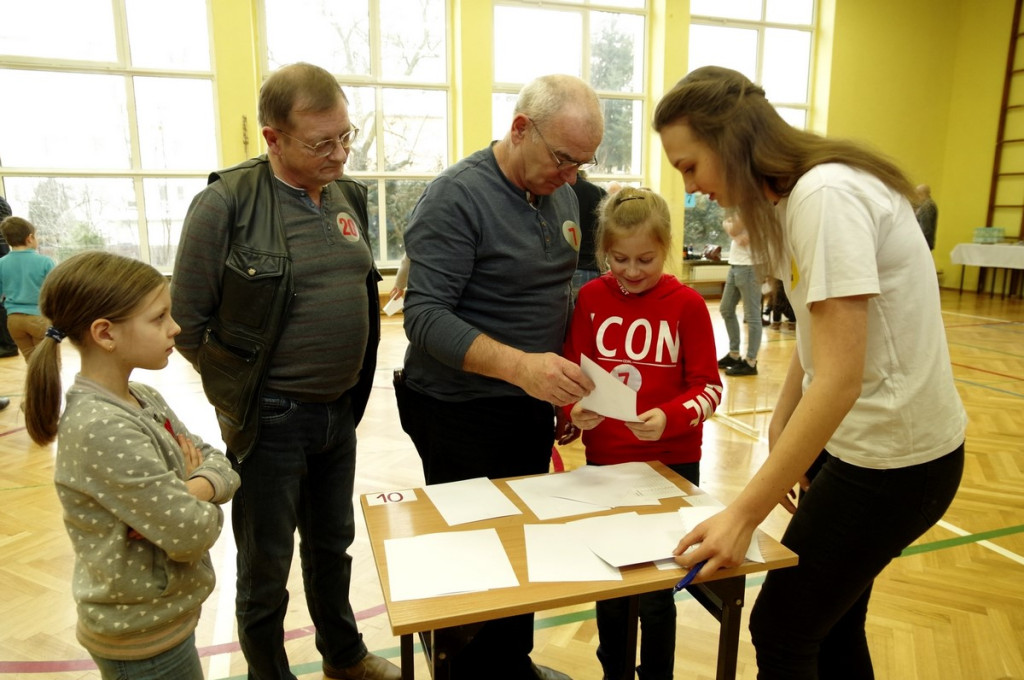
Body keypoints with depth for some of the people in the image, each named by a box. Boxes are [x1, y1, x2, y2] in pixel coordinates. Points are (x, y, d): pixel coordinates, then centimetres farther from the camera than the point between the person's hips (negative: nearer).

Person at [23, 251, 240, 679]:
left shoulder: (145, 401, -2)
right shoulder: (102, 430, -28)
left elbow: (221, 466, 0)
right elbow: (192, 535, -27)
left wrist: (192, 490, -20)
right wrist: (194, 500, -7)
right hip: (143, 636, -7)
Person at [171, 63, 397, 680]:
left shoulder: (349, 196, 4)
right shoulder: (225, 204, -14)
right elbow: (188, 323, -9)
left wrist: (352, 387, 8)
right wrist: (245, 395, -5)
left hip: (341, 411, 6)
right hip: (270, 420, -6)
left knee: (334, 543, 24)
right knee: (266, 566, 12)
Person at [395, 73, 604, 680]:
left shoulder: (563, 192, 6)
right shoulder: (457, 196, -17)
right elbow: (425, 317, -24)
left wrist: (566, 386, 8)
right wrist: (519, 364, -36)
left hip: (532, 409, 7)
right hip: (462, 418, -7)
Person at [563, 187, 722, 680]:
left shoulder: (686, 304, -8)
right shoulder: (591, 298, -1)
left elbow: (709, 386, -7)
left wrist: (669, 418, -24)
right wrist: (575, 409, -16)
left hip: (671, 463, -2)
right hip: (603, 461, 3)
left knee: (656, 592, 9)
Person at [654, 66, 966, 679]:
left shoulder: (826, 195, -23)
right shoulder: (793, 197, 6)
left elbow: (839, 377, -28)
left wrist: (744, 514, -27)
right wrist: (780, 437, 14)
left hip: (894, 458, -9)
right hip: (853, 439, 9)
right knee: (833, 625, 20)